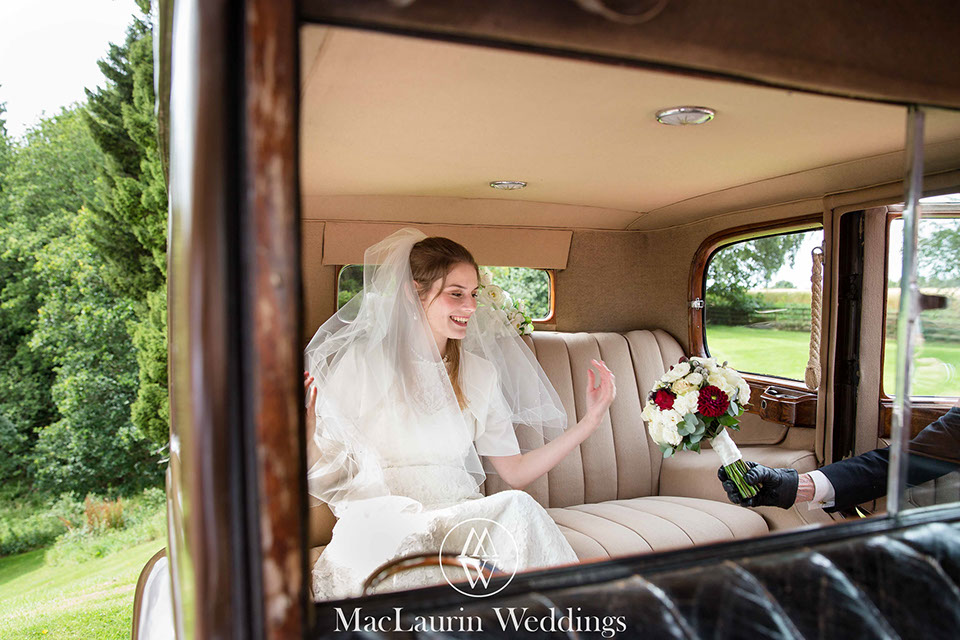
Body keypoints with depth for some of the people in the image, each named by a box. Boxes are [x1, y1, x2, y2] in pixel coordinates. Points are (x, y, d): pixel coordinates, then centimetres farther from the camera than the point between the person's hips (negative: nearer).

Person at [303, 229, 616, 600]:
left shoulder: (481, 372, 14)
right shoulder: (363, 360, 1)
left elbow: (515, 471, 12)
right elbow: (325, 473, 0)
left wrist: (590, 421, 8)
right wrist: (305, 433, -22)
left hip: (463, 514, 4)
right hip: (379, 519, -3)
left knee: (517, 506, -29)